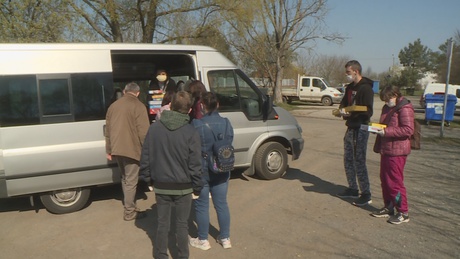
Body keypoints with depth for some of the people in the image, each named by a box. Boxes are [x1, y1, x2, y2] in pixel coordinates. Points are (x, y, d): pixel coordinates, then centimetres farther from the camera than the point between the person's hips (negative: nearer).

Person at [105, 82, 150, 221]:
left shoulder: (113, 105, 14)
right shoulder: (138, 106, -9)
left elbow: (108, 130, 17)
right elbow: (143, 131, -15)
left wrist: (109, 150, 23)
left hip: (117, 149, 7)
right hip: (131, 149, -7)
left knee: (125, 178, 21)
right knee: (131, 181, 1)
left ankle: (128, 204, 32)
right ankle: (130, 212, 8)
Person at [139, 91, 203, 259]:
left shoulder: (154, 128, -5)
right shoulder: (191, 132, -14)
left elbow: (145, 156, 0)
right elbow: (195, 164, -12)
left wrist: (147, 177, 12)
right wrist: (197, 187, -1)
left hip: (161, 185, 2)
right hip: (183, 187, -2)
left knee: (163, 223, 16)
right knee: (182, 224, 12)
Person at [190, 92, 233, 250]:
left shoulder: (196, 124, -17)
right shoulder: (226, 123, -2)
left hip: (202, 170, -4)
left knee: (202, 205, 10)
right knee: (221, 203, 15)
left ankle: (203, 240, 23)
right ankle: (225, 238, 26)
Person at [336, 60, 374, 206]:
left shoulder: (365, 88, -13)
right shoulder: (349, 87, 14)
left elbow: (368, 112, -19)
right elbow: (344, 103, 24)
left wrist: (351, 113, -28)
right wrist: (342, 109, 2)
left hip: (360, 130, -9)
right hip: (350, 128, 9)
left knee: (359, 162, -6)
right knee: (348, 160, 14)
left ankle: (366, 194, 4)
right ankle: (352, 189, 27)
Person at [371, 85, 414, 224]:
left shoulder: (404, 108, -13)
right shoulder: (388, 108, 15)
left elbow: (408, 129, -22)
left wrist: (386, 131, -24)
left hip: (397, 151, -9)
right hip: (386, 149, 9)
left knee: (394, 182, -3)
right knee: (385, 180, 14)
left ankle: (403, 213, 9)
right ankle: (388, 208, 27)